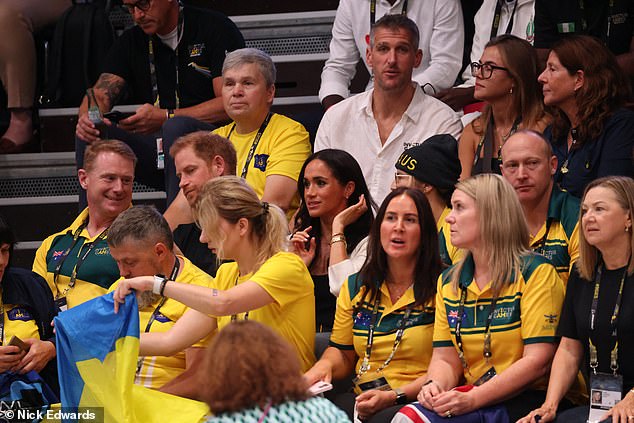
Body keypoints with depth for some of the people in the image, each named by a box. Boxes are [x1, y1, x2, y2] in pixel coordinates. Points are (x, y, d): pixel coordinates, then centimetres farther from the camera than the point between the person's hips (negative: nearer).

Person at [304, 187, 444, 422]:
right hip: (362, 398, 5)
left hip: (415, 401, -5)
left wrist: (394, 396, -18)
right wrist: (324, 366, -2)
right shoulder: (356, 287, 16)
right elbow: (343, 353, 23)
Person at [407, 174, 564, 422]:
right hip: (472, 396, 6)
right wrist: (433, 385, -12)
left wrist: (472, 399, -21)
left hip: (527, 400, -6)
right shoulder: (448, 281, 15)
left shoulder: (536, 273, -5)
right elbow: (445, 359, 13)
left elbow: (538, 361, -13)